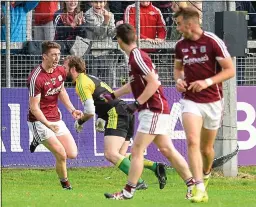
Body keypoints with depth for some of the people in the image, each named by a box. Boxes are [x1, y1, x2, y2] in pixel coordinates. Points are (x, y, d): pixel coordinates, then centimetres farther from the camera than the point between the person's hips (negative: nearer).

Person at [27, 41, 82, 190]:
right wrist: (48, 125, -30)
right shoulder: (36, 78, -22)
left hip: (56, 119, 7)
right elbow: (34, 107, -22)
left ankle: (40, 140, 23)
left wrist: (72, 109, 7)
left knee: (72, 154, 2)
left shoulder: (60, 71, 2)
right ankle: (65, 183, 7)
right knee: (61, 155, -18)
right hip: (39, 121, -7)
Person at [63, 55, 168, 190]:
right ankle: (156, 167, -3)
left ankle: (138, 182, -32)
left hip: (117, 114, -10)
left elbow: (90, 112, -12)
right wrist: (102, 119, 23)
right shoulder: (90, 79, 25)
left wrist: (80, 122, 7)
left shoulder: (82, 83, -6)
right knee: (120, 157, 10)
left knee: (111, 154, -21)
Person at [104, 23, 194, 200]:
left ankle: (128, 192, -6)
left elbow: (153, 83, -23)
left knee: (136, 151, -7)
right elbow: (134, 84, 28)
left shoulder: (137, 57, -16)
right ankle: (193, 184, 10)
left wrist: (137, 104, -20)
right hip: (157, 111, 9)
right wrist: (113, 95, 30)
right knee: (167, 150, 10)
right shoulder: (136, 56, 13)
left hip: (154, 110, -9)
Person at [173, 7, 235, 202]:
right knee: (193, 142, -20)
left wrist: (207, 82, -22)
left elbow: (230, 70, -11)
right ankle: (199, 188, -25)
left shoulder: (213, 42, -12)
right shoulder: (181, 45, 3)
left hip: (213, 101, -2)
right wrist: (179, 80, -2)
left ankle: (206, 174, 43)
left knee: (206, 148, 10)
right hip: (190, 100, 2)